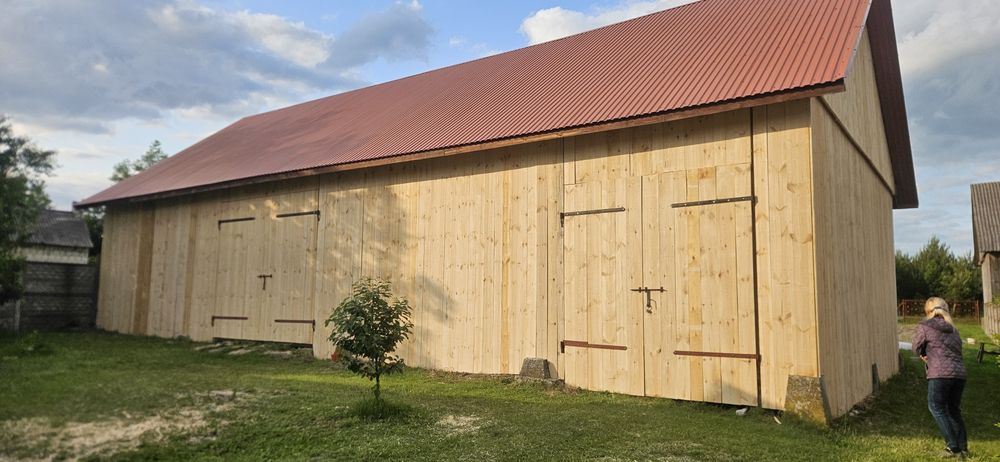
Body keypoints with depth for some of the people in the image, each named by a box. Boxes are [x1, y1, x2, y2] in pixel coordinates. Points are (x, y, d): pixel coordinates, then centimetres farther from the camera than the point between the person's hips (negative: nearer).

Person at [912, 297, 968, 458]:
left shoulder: (924, 326, 1)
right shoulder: (952, 328, 19)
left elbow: (917, 347, 8)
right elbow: (958, 349, 17)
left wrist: (925, 354, 28)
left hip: (940, 374, -7)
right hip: (959, 373, 7)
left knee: (937, 408, 4)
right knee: (953, 409, 19)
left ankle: (953, 446, 0)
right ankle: (963, 446, 20)